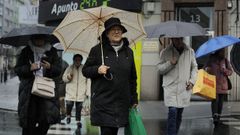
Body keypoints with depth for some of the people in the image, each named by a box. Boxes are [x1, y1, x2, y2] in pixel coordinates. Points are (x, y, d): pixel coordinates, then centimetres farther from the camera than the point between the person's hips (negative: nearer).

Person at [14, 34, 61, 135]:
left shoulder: (51, 52, 10)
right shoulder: (26, 51, 7)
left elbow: (58, 70, 7)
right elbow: (17, 69, 5)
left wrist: (50, 67, -14)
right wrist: (29, 68, -13)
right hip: (28, 90, -1)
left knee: (49, 115, -11)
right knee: (29, 120, -2)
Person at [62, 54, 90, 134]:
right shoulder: (70, 68, 5)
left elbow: (88, 81, 0)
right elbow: (64, 78, 11)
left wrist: (87, 92, -4)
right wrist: (68, 77, -13)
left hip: (80, 94, -1)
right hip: (70, 92, 1)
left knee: (78, 110, 3)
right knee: (69, 105, -12)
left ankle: (78, 125, 15)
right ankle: (68, 116, 21)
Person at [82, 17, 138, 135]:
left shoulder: (128, 52, 13)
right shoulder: (97, 50, 0)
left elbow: (132, 78, 18)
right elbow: (85, 70, 4)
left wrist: (134, 99, 16)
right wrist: (97, 70, -16)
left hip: (122, 103, 4)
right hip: (103, 102, -3)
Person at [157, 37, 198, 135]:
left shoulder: (190, 51, 5)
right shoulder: (165, 52, -2)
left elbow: (194, 67, 13)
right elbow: (160, 69, -1)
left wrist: (192, 81, 1)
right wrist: (170, 63, -18)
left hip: (184, 88, 3)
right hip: (170, 87, -3)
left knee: (179, 114, 12)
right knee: (173, 112, -15)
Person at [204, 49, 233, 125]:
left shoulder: (225, 61, 13)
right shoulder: (211, 59, 8)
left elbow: (230, 71, 11)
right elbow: (206, 68, 11)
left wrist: (225, 70, -10)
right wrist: (207, 69, -13)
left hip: (223, 85, 3)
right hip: (213, 84, -3)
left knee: (221, 101, 4)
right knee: (215, 100, -15)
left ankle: (218, 117, 12)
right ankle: (215, 117, -20)